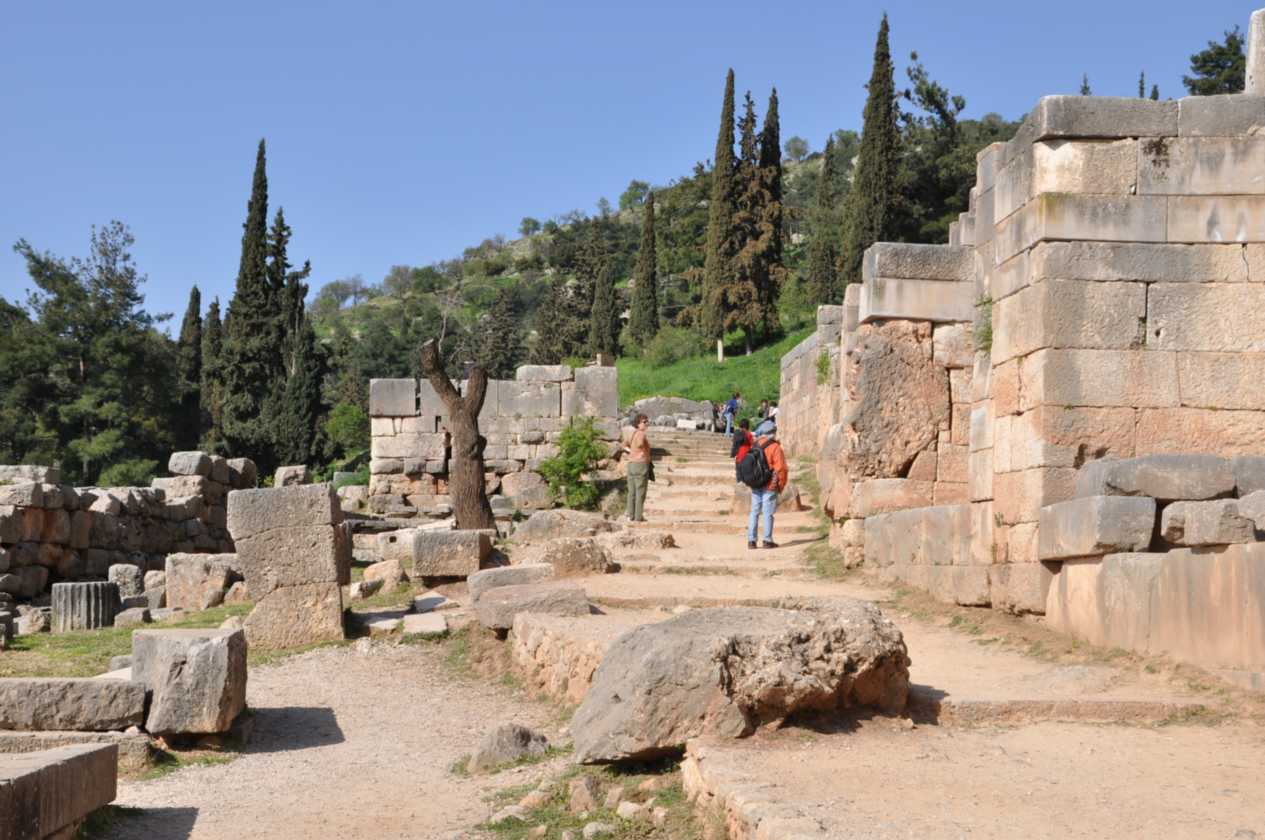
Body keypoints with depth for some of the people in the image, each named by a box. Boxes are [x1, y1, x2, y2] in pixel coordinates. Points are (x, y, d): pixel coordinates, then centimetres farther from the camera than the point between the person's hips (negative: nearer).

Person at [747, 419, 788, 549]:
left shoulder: (754, 446, 7)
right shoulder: (774, 447, -11)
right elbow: (780, 469, -13)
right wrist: (781, 485, -2)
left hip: (755, 486, 5)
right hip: (769, 486, -5)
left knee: (754, 512, 10)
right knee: (768, 513, 0)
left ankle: (751, 540, 9)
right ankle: (767, 540, 2)